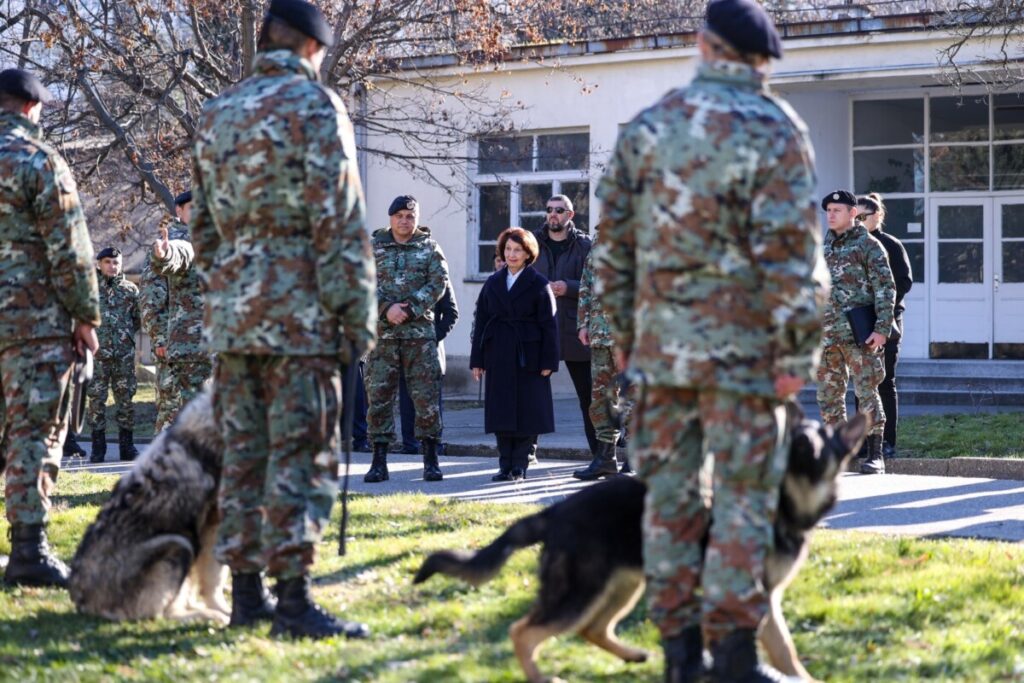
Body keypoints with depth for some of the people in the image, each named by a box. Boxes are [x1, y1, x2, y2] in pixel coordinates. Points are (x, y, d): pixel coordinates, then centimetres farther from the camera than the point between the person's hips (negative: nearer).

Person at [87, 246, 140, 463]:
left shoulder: (130, 289, 8)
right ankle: (98, 447, 5)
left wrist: (126, 333, 4)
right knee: (96, 398, -1)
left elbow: (139, 319, 13)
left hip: (125, 353, 2)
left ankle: (127, 445, 12)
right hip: (98, 353, -2)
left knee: (125, 398, 5)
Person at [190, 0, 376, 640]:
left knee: (244, 454, 10)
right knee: (303, 456, -5)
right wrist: (358, 315, -9)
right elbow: (340, 224, -12)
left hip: (232, 309, 7)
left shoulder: (216, 114, 15)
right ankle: (293, 599, -8)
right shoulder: (315, 105, -7)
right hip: (299, 309, -7)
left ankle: (247, 592, 13)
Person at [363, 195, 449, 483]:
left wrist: (410, 308, -14)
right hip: (381, 332, 1)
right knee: (378, 395, 0)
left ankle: (430, 460, 5)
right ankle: (379, 461, 6)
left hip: (420, 331, -1)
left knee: (426, 395, -2)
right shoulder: (373, 248, 9)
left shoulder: (429, 248, 8)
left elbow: (439, 282, -4)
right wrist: (387, 308, -16)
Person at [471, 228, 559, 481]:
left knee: (527, 411, -1)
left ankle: (520, 465, 5)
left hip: (528, 358, -4)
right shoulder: (493, 283, 12)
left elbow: (548, 325, -3)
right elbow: (481, 321, 11)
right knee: (501, 412, 4)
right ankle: (505, 465, 9)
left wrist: (548, 362, -9)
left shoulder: (539, 284, -1)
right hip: (498, 359, 4)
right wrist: (477, 360, 6)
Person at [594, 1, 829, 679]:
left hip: (661, 343, 4)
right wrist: (798, 350, -9)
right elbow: (792, 250, -12)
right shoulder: (772, 130, -7)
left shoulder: (646, 128, 8)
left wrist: (624, 331, 18)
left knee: (672, 491, 9)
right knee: (743, 497, 0)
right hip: (742, 343, -4)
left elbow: (614, 238, 11)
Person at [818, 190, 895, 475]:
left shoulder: (869, 246, -3)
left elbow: (886, 289, -7)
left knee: (866, 391, -6)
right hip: (826, 333, 6)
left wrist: (882, 329, -15)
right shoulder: (824, 247, 15)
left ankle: (875, 456, -4)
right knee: (828, 395, 7)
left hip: (858, 334, -6)